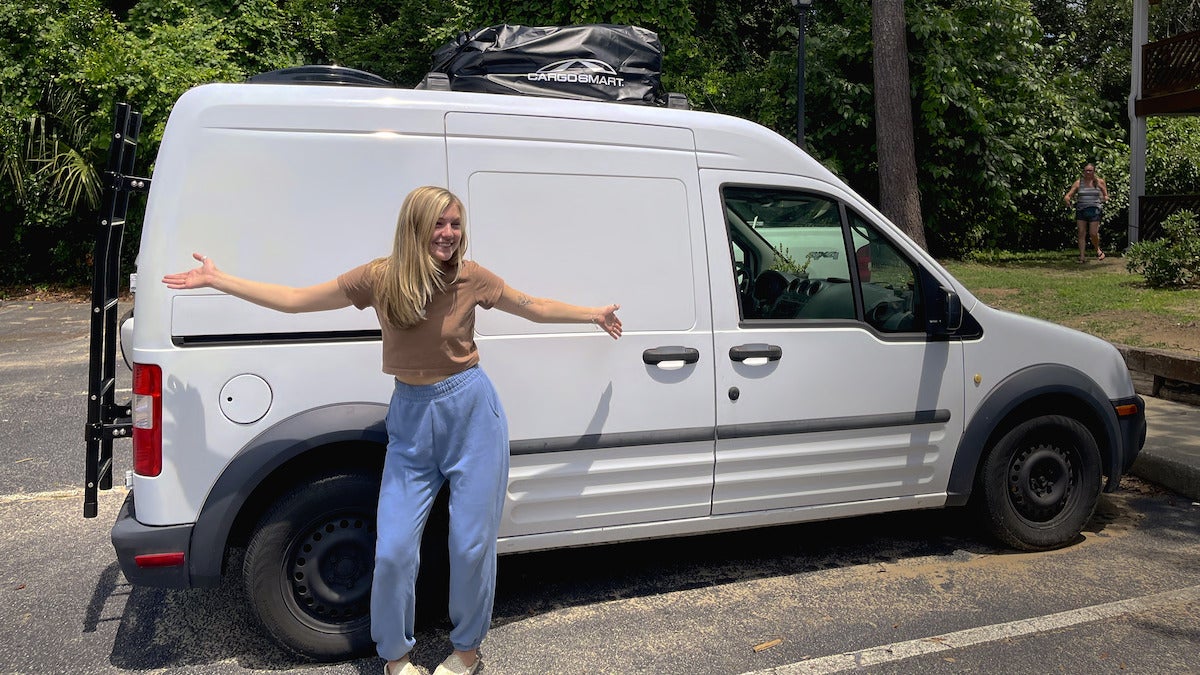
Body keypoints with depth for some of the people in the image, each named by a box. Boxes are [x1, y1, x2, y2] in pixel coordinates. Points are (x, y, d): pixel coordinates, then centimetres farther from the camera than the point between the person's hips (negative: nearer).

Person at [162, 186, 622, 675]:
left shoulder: (471, 278, -6)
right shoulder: (380, 278, -5)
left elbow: (535, 308, 10)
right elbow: (294, 299, 1)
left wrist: (594, 314, 17)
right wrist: (215, 280, 2)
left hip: (472, 414, -1)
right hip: (410, 419, 1)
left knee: (472, 545, 4)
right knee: (393, 550, -1)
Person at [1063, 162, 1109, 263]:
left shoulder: (1099, 181, 5)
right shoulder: (1079, 182, 5)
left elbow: (1105, 195, 12)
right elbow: (1068, 195, 2)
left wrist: (1105, 198, -11)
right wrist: (1067, 199, -21)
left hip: (1094, 209, -1)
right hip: (1081, 210, 1)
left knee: (1093, 233, -6)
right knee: (1081, 234, -1)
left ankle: (1098, 250, 23)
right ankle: (1082, 256, 3)